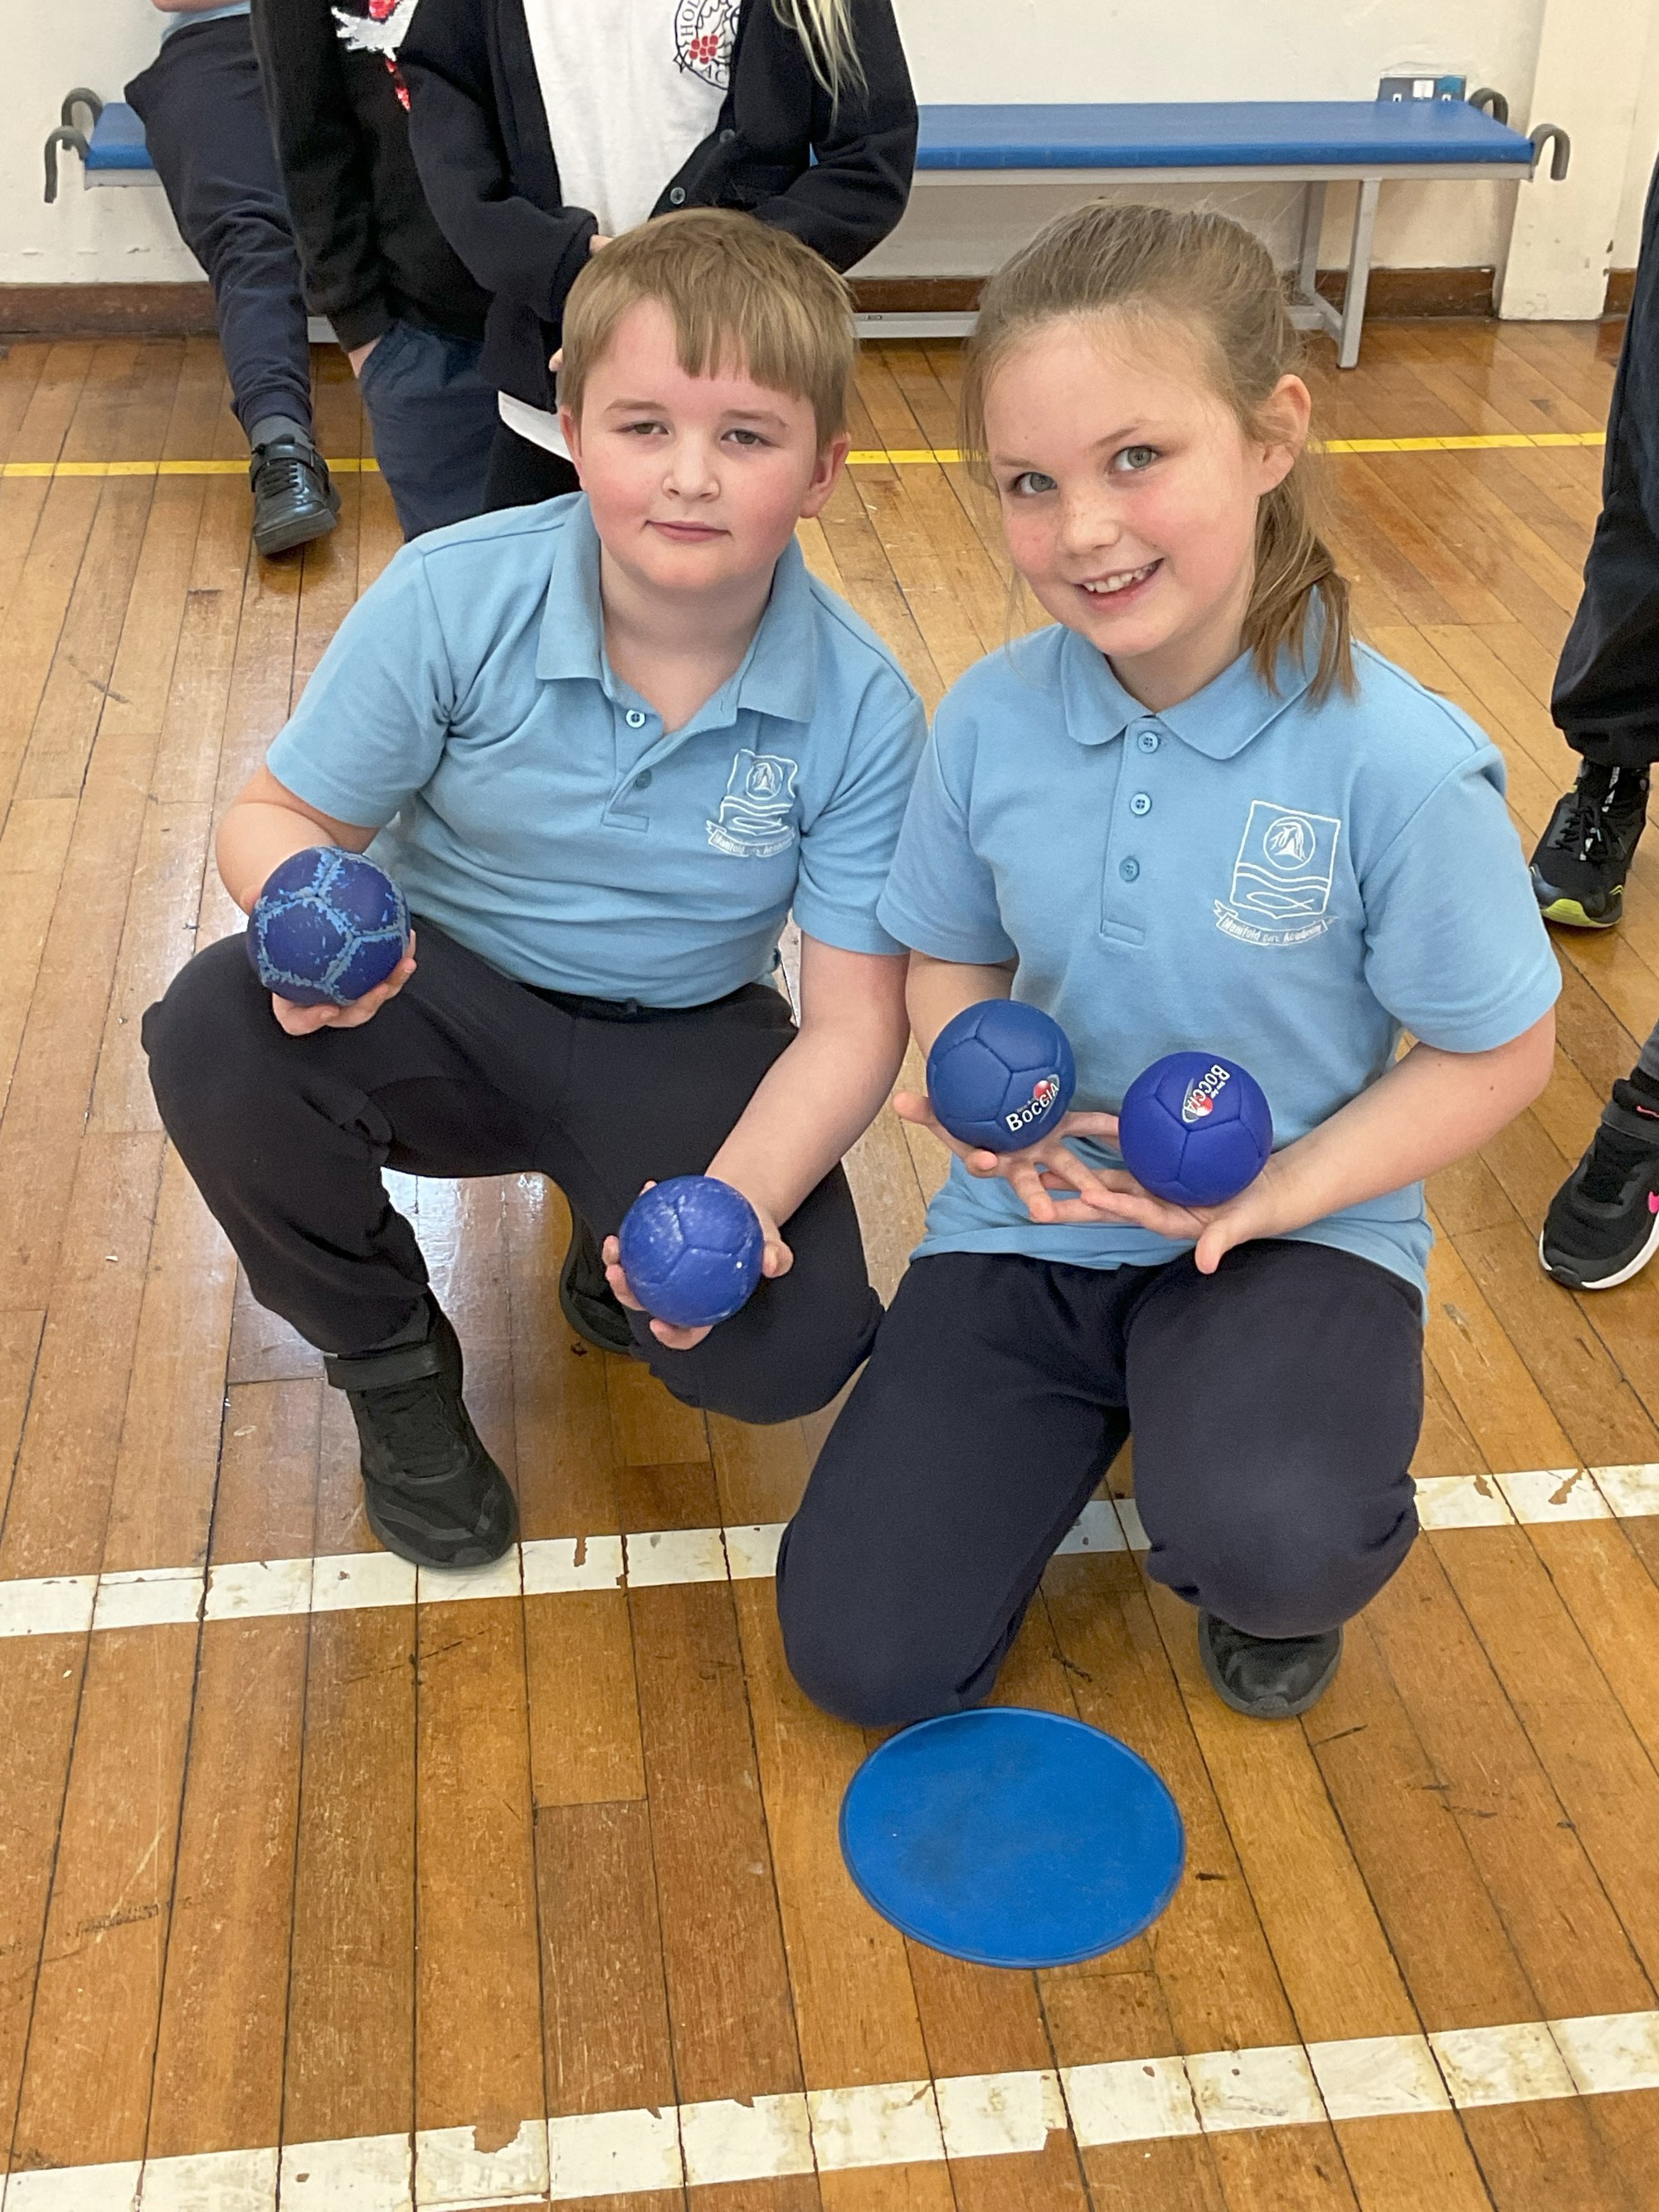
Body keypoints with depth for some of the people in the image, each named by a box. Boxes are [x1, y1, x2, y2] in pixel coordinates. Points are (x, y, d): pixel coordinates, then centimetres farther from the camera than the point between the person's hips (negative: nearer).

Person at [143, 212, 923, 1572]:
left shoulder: (860, 707, -17)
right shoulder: (452, 596, -18)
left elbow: (855, 1019, -15)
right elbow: (282, 814, -8)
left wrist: (738, 1199, -34)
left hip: (683, 1043, 0)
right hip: (446, 1003, 0)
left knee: (785, 1353, -24)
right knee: (216, 1036, -32)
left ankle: (631, 1220, 17)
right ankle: (390, 1361, -1)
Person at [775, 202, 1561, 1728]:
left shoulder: (1399, 766, -21)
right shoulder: (990, 719, -9)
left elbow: (1498, 1052, -10)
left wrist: (1276, 1194, -21)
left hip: (1293, 1231, -3)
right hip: (1034, 1220, 4)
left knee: (1267, 1538, -35)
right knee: (861, 1655, -2)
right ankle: (1096, 1406, 25)